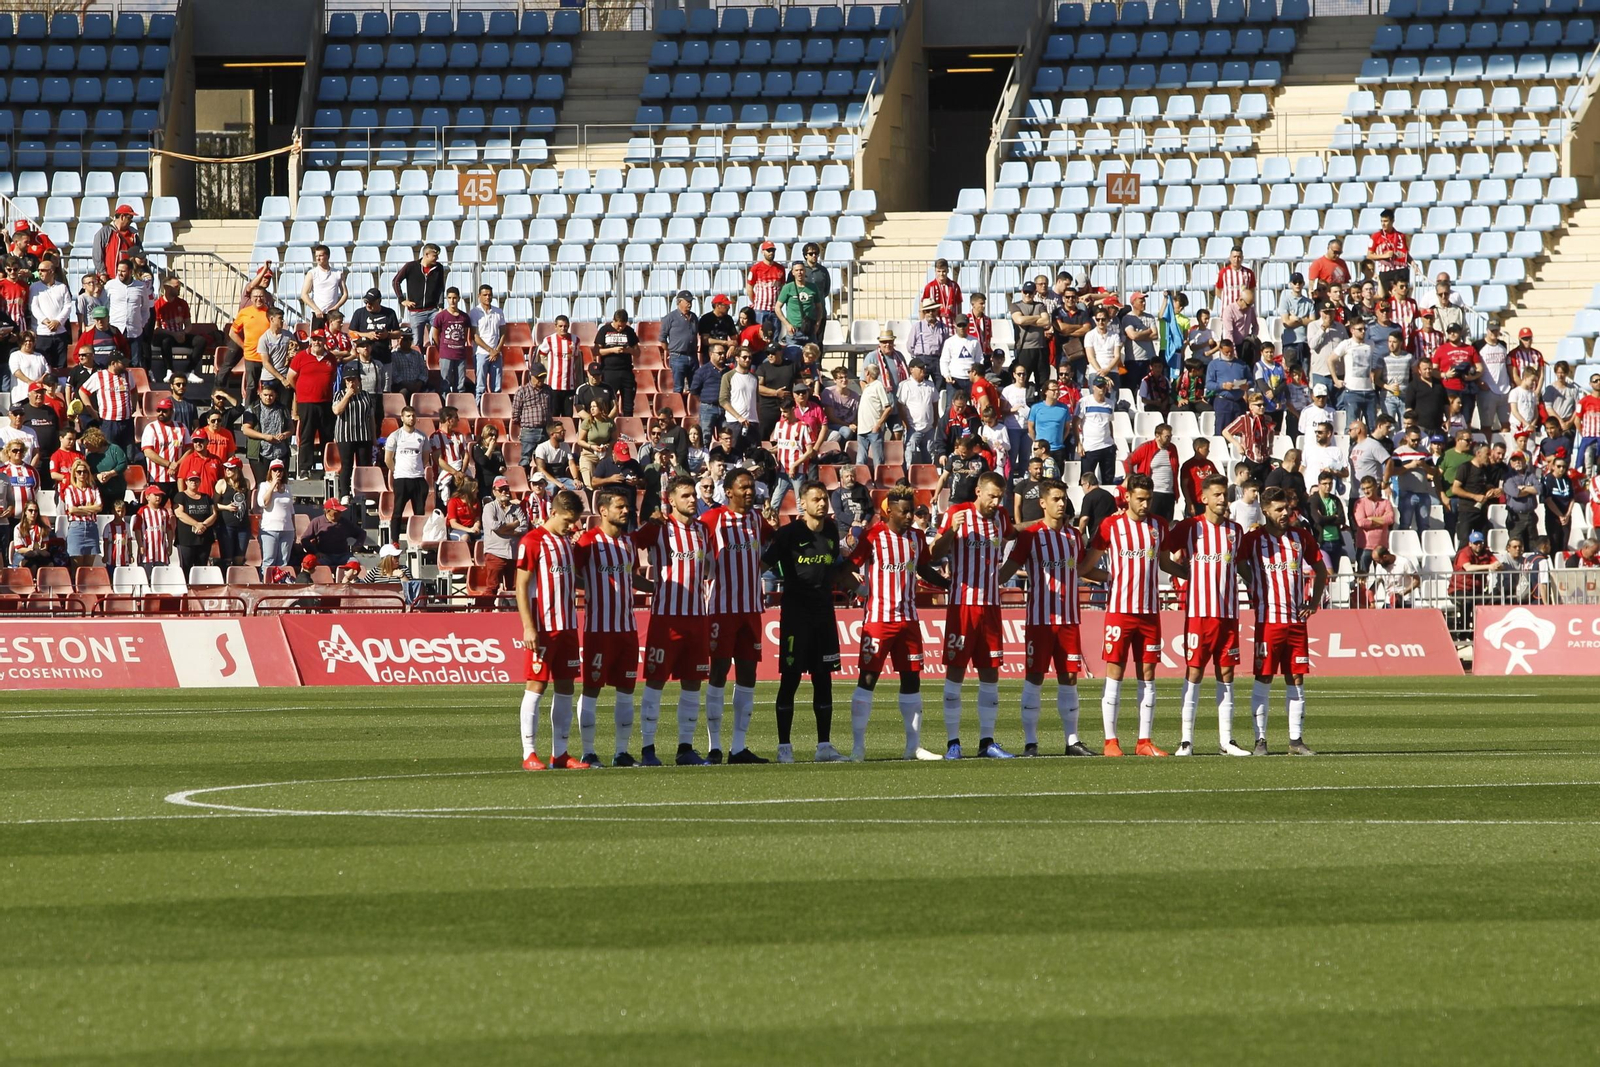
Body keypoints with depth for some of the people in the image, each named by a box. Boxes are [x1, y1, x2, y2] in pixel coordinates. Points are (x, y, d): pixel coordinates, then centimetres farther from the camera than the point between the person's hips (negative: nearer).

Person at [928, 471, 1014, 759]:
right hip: (961, 603, -5)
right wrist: (951, 530, -23)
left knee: (990, 674, 5)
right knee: (955, 671, -4)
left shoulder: (1001, 519, 9)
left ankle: (986, 742, 10)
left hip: (991, 605, 5)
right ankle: (952, 742, -1)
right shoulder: (956, 514, -5)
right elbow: (934, 554, -8)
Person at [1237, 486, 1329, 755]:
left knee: (1296, 679, 5)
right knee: (1263, 679, -3)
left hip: (1297, 620, 4)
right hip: (1268, 619, -4)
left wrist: (1314, 602, 10)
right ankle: (1260, 740, 0)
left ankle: (1296, 740, 9)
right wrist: (1253, 594, -8)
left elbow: (1320, 569, 19)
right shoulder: (1252, 539, -2)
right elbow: (1240, 568, -2)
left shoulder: (1300, 537, 10)